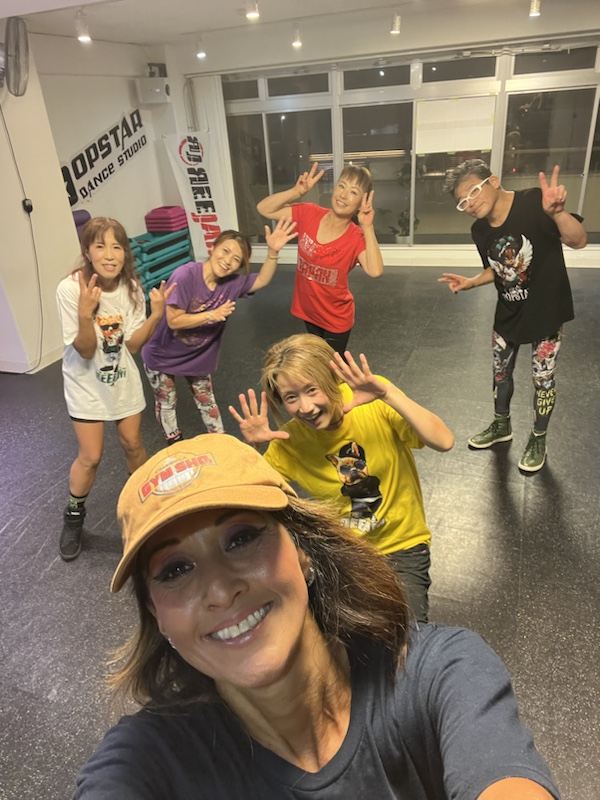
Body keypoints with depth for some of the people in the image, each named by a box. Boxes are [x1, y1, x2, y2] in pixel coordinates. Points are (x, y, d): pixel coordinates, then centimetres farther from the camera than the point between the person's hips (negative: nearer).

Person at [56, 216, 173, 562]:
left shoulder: (131, 287, -12)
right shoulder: (71, 289, -24)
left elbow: (132, 344, -11)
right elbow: (85, 351, -22)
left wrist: (156, 315, -26)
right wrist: (86, 314, -39)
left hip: (123, 378, 3)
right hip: (86, 381, -3)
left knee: (133, 443, 12)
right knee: (91, 456, -1)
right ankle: (74, 517, 25)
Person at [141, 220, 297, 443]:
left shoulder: (232, 282, -14)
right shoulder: (186, 276, -31)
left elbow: (262, 280, -8)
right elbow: (174, 321, -31)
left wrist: (273, 251, -25)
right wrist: (212, 315, -32)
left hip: (198, 356, 4)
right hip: (162, 356, -4)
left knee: (206, 400, 20)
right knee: (166, 403, 16)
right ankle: (175, 445, 40)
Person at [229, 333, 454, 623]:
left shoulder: (374, 403, -20)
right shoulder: (289, 441, -11)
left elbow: (443, 442, -31)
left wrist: (387, 393, -41)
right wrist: (250, 448, -26)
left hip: (401, 546, -2)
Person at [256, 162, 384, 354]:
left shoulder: (357, 237, -22)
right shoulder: (309, 214, -13)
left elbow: (375, 271, -40)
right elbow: (264, 208, -9)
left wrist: (368, 227, -37)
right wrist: (297, 192, -22)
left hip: (337, 318, -4)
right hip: (308, 311, 4)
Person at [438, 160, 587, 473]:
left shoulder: (534, 203, -24)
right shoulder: (480, 231, -6)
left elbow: (579, 241, -33)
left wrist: (557, 213, -52)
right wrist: (469, 282, -8)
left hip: (547, 311, -5)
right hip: (508, 314, 5)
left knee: (543, 378, 8)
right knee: (500, 371, 18)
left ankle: (538, 439, 30)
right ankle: (501, 425, 43)